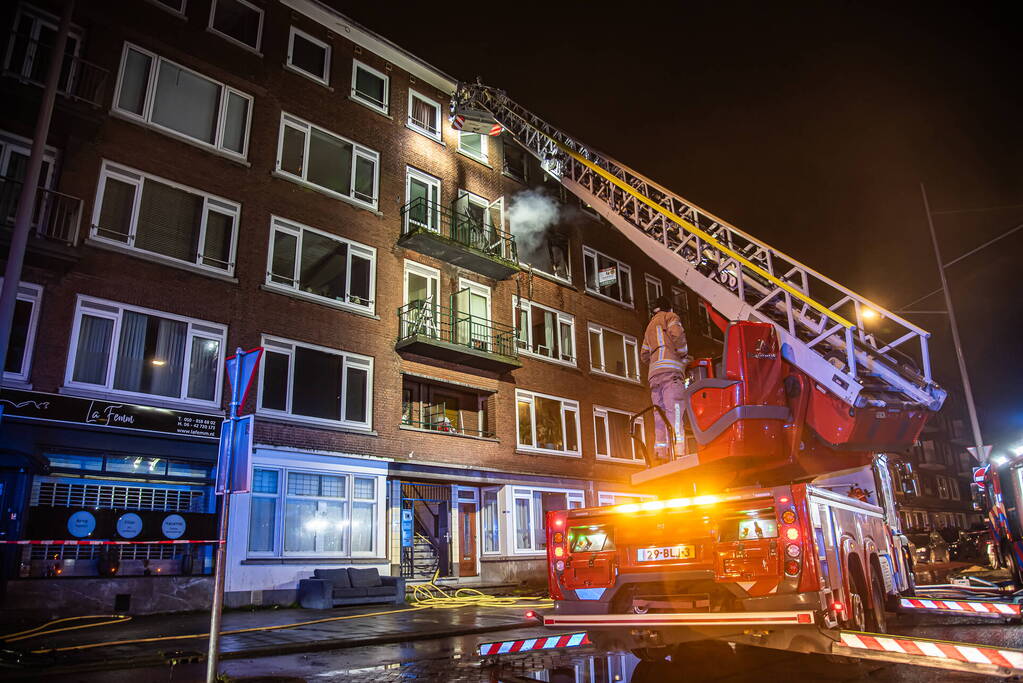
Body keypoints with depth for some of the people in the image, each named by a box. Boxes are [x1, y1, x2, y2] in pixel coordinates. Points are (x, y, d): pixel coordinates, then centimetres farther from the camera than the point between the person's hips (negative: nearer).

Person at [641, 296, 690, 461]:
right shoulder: (670, 317, 14)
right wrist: (684, 356, 4)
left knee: (660, 416, -1)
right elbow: (677, 335, -7)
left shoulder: (650, 326, 34)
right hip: (670, 370, -7)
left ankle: (661, 454, -12)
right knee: (675, 410, -19)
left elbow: (645, 355, 27)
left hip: (654, 374, 7)